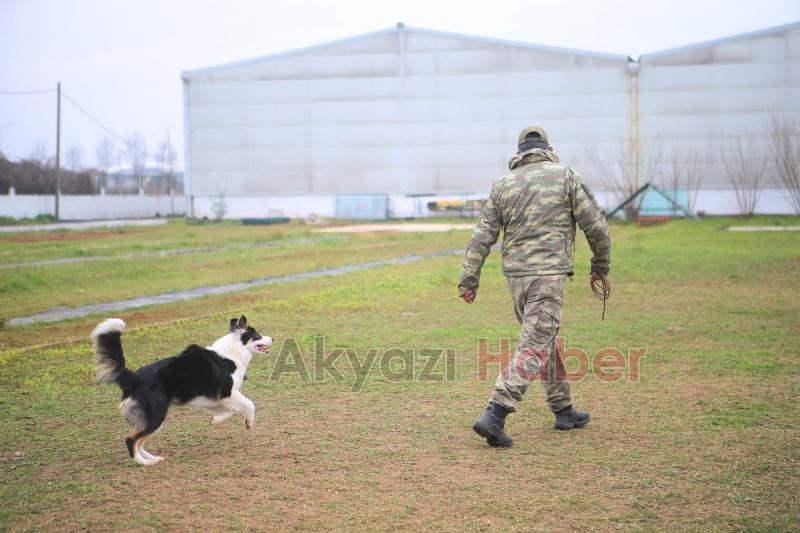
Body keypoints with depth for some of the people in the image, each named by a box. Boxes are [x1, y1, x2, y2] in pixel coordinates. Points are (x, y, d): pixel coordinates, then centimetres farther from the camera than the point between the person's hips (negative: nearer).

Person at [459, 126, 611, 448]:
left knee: (545, 339, 20)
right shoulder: (566, 177, 0)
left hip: (515, 273, 5)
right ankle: (494, 415, -19)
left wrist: (468, 280, 5)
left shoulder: (503, 184, 8)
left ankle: (563, 410, 30)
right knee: (534, 349, -7)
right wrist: (601, 264, 15)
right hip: (549, 274, -5)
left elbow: (482, 236, 3)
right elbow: (595, 225, 0)